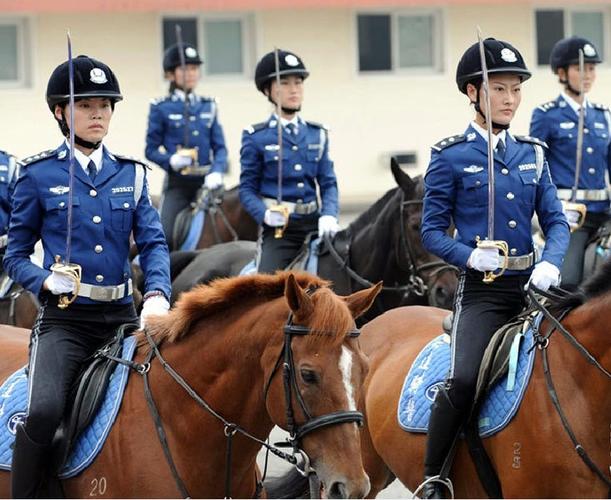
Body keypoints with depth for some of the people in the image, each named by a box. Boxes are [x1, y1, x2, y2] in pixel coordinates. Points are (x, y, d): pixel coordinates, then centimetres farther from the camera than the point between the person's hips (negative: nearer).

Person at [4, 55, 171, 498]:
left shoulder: (131, 173, 11)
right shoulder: (39, 174, 2)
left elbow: (153, 242, 3)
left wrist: (157, 295, -16)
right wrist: (45, 280, -15)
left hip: (123, 316, 4)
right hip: (65, 319, -4)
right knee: (44, 411, -27)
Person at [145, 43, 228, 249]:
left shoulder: (209, 106, 10)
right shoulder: (161, 108, 0)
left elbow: (220, 147, 7)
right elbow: (151, 150, 0)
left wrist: (217, 171, -12)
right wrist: (170, 160, -20)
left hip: (206, 181, 3)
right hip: (177, 183, -3)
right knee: (165, 238, -12)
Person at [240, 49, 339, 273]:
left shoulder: (317, 134, 13)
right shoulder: (256, 137, 2)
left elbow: (328, 183, 11)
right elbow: (247, 189, 1)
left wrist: (329, 216, -8)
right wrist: (265, 214, -18)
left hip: (314, 224, 4)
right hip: (278, 228, -4)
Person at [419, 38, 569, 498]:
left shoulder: (533, 154, 12)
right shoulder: (450, 157, 0)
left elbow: (556, 221, 9)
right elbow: (432, 231, -1)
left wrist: (551, 263, -12)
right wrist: (470, 256, -20)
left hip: (530, 284, 5)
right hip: (480, 290, -5)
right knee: (464, 378, -24)